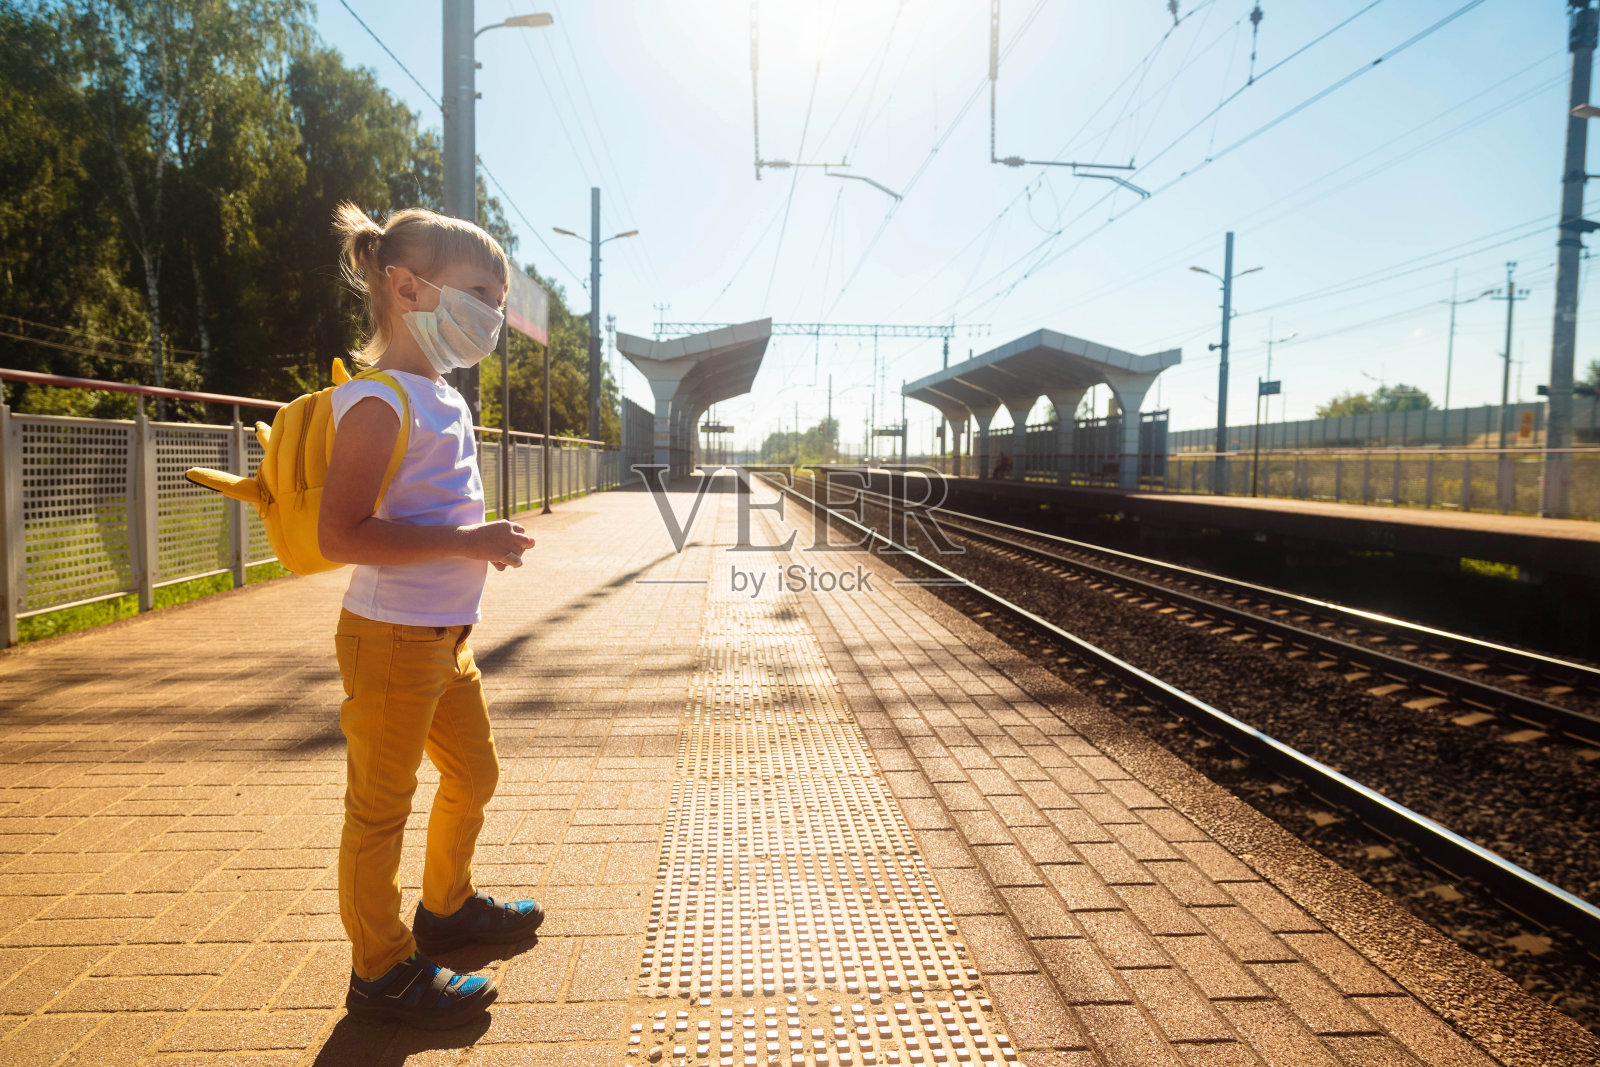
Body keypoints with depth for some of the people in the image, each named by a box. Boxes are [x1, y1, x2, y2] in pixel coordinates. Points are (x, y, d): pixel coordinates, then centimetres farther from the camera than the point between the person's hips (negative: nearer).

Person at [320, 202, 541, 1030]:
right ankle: (381, 971, 22)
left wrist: (486, 542, 10)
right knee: (381, 805, 5)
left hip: (446, 636, 10)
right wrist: (466, 541, -26)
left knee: (474, 774, 22)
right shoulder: (379, 401, -17)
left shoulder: (446, 399, 12)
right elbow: (340, 534, -26)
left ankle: (448, 907, 43)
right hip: (391, 640, -10)